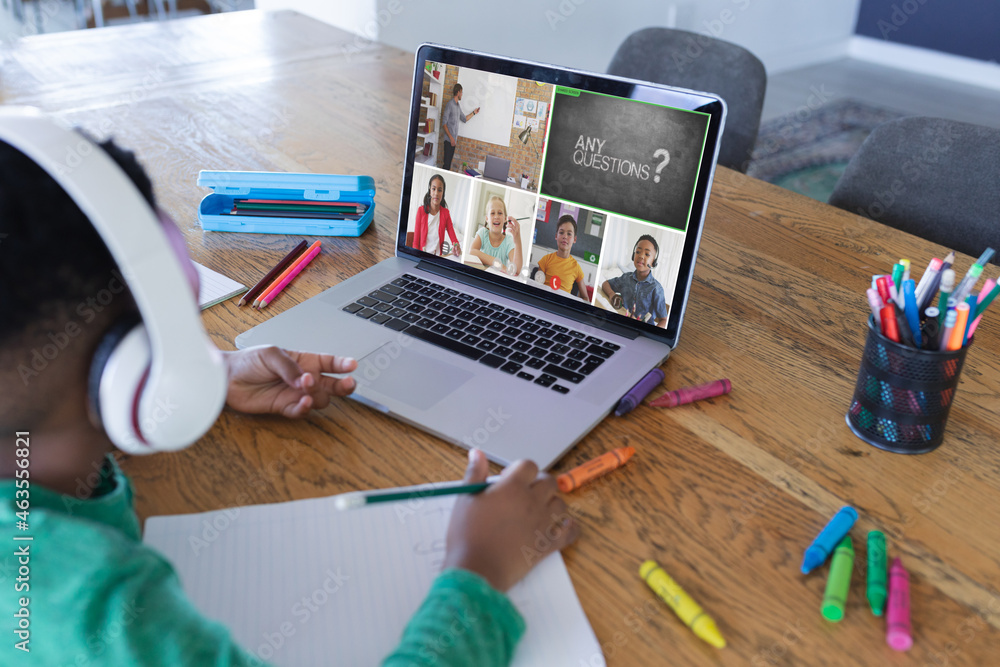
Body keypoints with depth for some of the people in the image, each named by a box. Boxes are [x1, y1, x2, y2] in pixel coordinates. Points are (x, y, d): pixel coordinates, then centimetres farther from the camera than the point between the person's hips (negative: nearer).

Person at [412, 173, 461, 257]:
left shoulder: (446, 213, 8)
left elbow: (453, 238, 2)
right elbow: (415, 241, 1)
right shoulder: (421, 211, 3)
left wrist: (457, 248, -21)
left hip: (438, 257, 3)